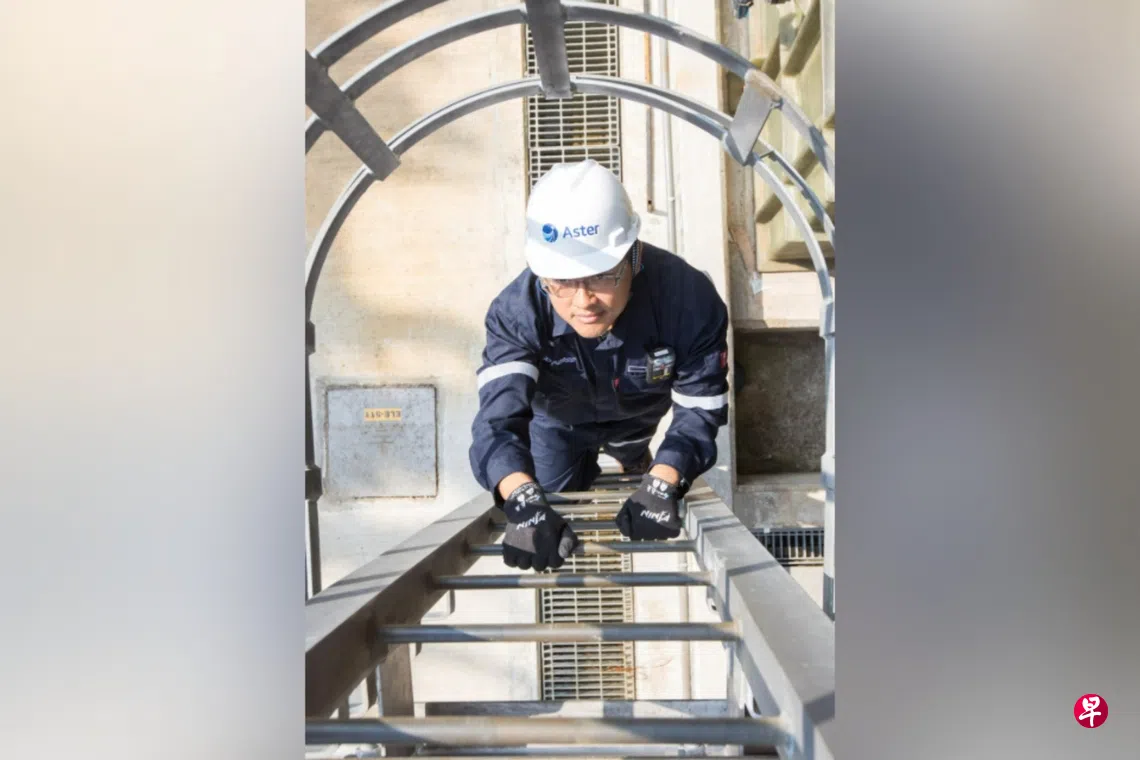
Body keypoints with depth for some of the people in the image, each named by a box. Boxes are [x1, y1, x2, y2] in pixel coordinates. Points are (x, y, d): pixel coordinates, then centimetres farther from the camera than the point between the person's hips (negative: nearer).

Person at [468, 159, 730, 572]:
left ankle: (637, 461, 67)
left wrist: (661, 487, -49)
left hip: (640, 411, 1)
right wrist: (525, 502, -72)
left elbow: (700, 407, -32)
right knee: (557, 507, 16)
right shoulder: (517, 310, -42)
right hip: (558, 420, -1)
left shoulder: (687, 297, -41)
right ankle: (584, 471, 48)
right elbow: (499, 415, -53)